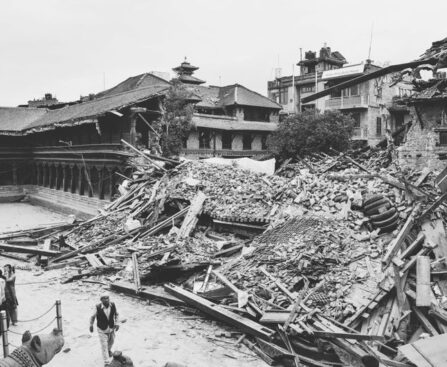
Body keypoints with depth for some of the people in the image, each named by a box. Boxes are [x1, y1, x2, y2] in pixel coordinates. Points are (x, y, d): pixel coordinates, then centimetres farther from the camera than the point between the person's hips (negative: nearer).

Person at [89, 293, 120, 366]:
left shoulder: (113, 305, -22)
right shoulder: (98, 307, -29)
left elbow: (116, 314, -4)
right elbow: (93, 316, -11)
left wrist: (116, 323, -14)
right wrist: (91, 325, 1)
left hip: (112, 328, 3)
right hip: (102, 330, -3)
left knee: (111, 341, 27)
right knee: (104, 346, -1)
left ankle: (109, 349, 61)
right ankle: (106, 363, 15)